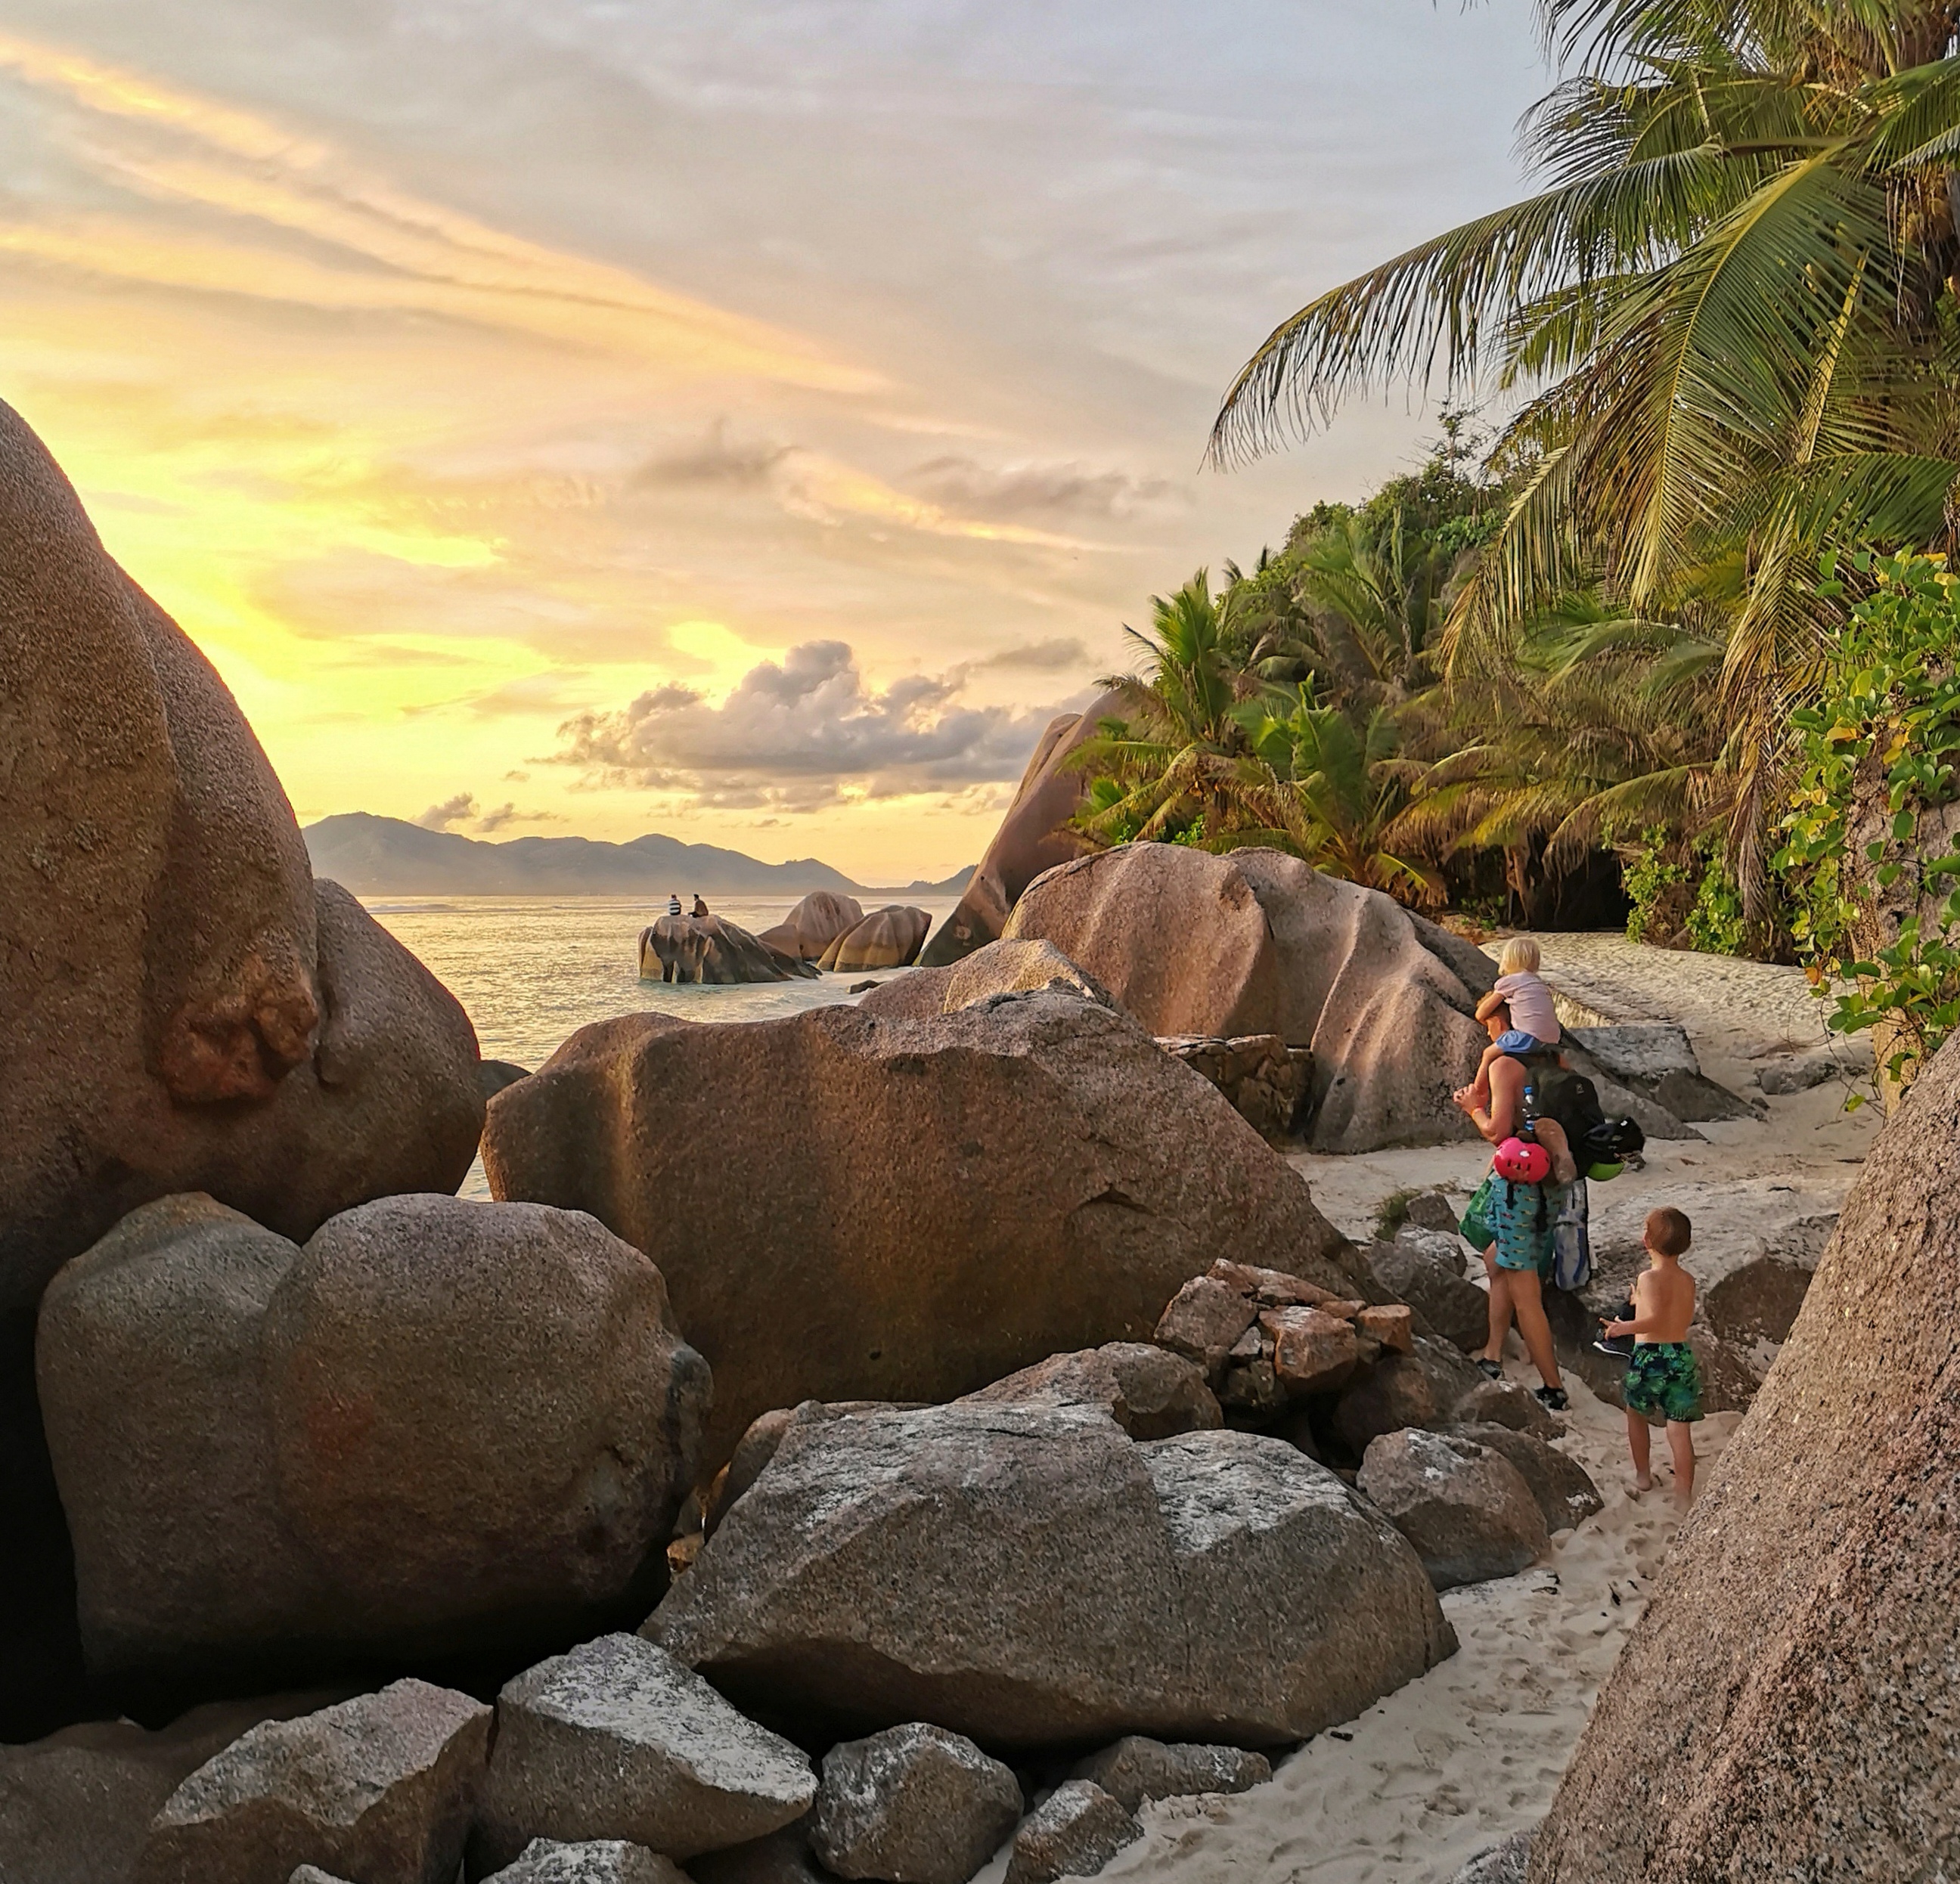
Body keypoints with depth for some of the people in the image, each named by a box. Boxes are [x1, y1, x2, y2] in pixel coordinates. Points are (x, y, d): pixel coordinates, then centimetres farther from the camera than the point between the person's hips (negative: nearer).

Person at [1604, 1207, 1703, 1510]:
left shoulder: (1649, 1278, -14)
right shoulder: (1688, 1281, 4)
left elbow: (1654, 1320, -28)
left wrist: (1622, 1327, -21)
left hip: (1649, 1356, -4)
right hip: (1681, 1354, 4)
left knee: (1636, 1412, 22)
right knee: (1680, 1429, 4)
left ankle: (1643, 1475, 33)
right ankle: (1683, 1494, 3)